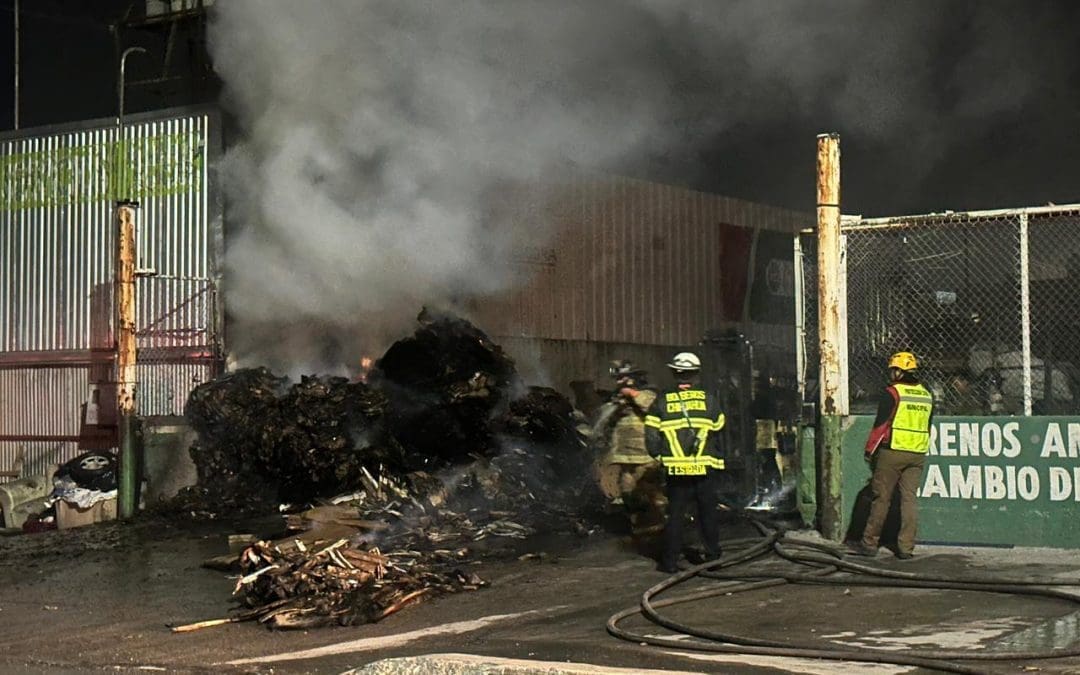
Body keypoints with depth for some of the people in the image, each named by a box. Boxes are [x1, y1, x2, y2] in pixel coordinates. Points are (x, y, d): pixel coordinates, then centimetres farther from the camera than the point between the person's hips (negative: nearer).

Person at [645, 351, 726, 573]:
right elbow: (718, 431, 5)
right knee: (708, 514, 12)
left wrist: (659, 455, 14)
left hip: (676, 471, 0)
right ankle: (713, 557, 18)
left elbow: (651, 437, -1)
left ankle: (670, 561, 5)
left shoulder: (662, 402, 0)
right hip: (705, 468, 0)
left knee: (675, 515, 6)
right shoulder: (709, 400, -1)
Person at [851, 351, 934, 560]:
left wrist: (870, 450, -1)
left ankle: (869, 543, 6)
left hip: (893, 451, -5)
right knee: (909, 498, 5)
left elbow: (881, 424, -9)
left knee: (881, 497, 1)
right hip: (918, 454, 5)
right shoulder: (926, 395, 12)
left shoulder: (892, 393, -8)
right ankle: (906, 547, 2)